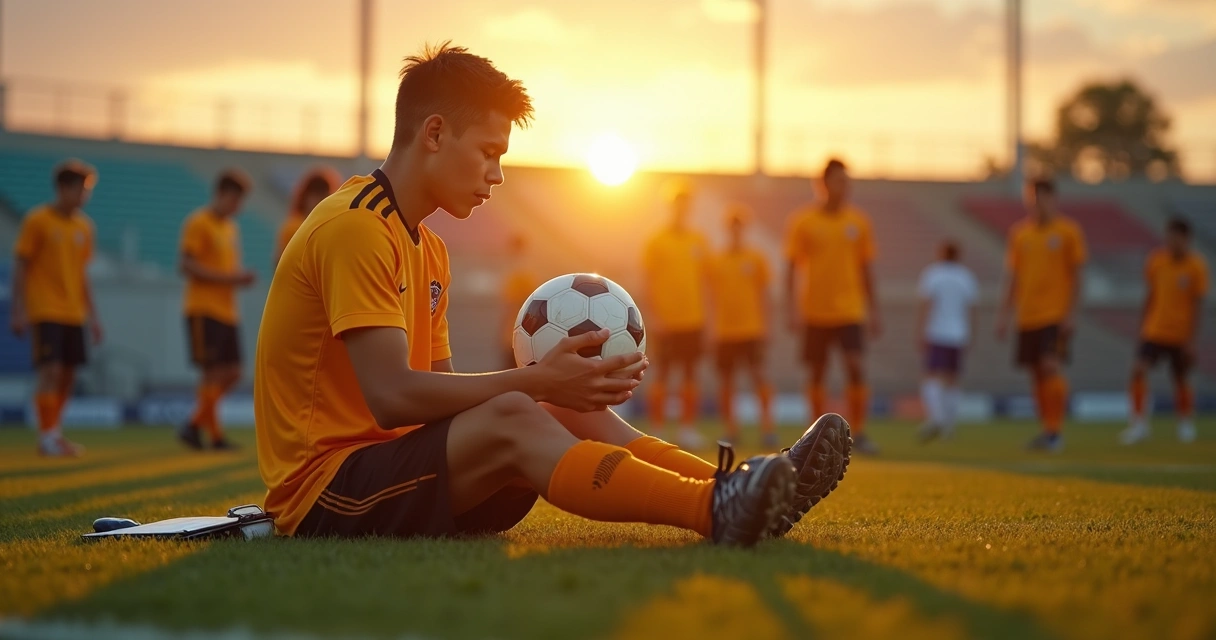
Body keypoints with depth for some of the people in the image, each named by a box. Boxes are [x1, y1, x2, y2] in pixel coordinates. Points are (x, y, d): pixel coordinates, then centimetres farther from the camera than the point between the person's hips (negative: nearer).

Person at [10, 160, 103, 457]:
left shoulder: (84, 226, 11)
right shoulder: (37, 221, -6)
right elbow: (20, 266, -6)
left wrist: (92, 314, 15)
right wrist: (18, 311, -12)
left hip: (73, 313, 6)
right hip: (44, 310, -6)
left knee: (69, 372, 4)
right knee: (51, 370, -12)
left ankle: (55, 434, 14)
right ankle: (47, 437, -7)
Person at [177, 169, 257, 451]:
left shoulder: (231, 228, 19)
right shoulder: (198, 224, -8)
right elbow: (188, 266, -15)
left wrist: (241, 277, 4)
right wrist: (227, 278, -19)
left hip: (227, 311, 8)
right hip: (204, 310, -8)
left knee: (231, 373, 5)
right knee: (213, 371, -7)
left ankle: (195, 425, 15)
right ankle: (216, 435, -1)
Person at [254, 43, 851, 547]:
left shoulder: (426, 249, 19)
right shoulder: (353, 228, -14)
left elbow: (440, 392, 11)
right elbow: (391, 397, -23)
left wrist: (557, 384, -5)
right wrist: (534, 382, -22)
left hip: (393, 468, 10)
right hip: (322, 493, -10)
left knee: (571, 412, -1)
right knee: (509, 420, -29)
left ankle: (729, 490, -16)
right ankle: (716, 510, -39)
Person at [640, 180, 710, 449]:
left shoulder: (699, 242, 8)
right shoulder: (656, 242, -2)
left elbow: (703, 281, 14)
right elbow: (646, 283, -4)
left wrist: (704, 315, 11)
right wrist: (651, 316, -12)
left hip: (693, 320, 4)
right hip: (665, 321, -4)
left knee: (690, 375, 5)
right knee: (661, 376, -2)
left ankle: (688, 429, 11)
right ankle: (657, 431, 2)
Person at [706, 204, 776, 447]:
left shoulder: (756, 258, 3)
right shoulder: (716, 261, 7)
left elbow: (764, 296, 5)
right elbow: (713, 297, 11)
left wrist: (765, 327, -1)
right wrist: (713, 329, 7)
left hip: (751, 329, -2)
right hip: (724, 331, 2)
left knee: (758, 375, -11)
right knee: (725, 381, 5)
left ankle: (767, 425, -7)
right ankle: (731, 429, 14)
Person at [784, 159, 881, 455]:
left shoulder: (858, 220, 4)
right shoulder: (803, 220, -2)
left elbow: (866, 268, 10)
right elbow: (792, 267, 0)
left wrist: (873, 310, 8)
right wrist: (791, 308, -8)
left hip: (850, 310, 1)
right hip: (815, 312, -1)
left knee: (857, 367, -13)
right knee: (817, 374, 6)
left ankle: (858, 433, -6)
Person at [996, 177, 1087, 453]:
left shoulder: (1068, 231, -2)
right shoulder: (1020, 233, 10)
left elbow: (1076, 275, -3)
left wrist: (1071, 313, -11)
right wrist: (1004, 314, 10)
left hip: (1056, 314, -5)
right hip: (1027, 315, 5)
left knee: (1051, 366, -16)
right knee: (1036, 374, 6)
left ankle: (1056, 432, -10)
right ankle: (1046, 430, 16)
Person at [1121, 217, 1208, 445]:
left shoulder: (1196, 266, -9)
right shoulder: (1155, 260, 0)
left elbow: (1198, 304, -8)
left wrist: (1192, 339, -11)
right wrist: (1143, 326, 12)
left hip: (1181, 335, -2)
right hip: (1154, 330, 2)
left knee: (1182, 380, 9)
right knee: (1138, 370, -16)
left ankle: (1186, 424, 32)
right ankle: (1139, 423, -13)